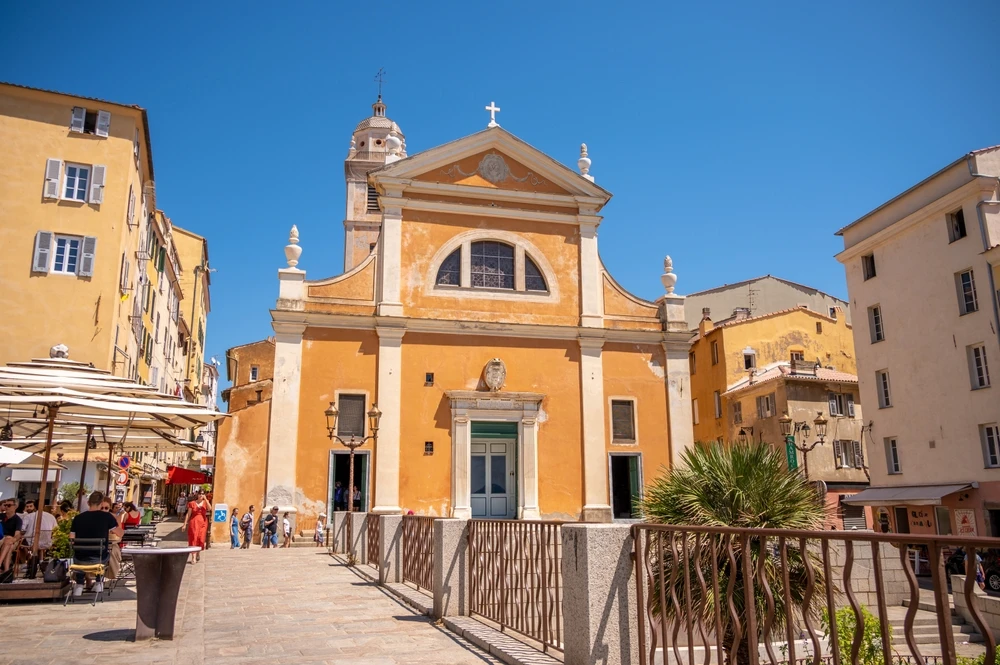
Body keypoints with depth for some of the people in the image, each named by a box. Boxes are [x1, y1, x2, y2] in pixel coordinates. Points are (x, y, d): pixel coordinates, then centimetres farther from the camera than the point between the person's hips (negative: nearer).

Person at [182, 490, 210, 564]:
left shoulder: (205, 502, 7)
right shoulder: (192, 503, 4)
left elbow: (209, 509, -13)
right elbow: (188, 514, 6)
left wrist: (205, 499, -13)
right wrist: (185, 524, 1)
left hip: (203, 522, 1)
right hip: (194, 522, -1)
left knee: (201, 539, 0)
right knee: (193, 539, -5)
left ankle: (198, 553, 26)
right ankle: (193, 557, -5)